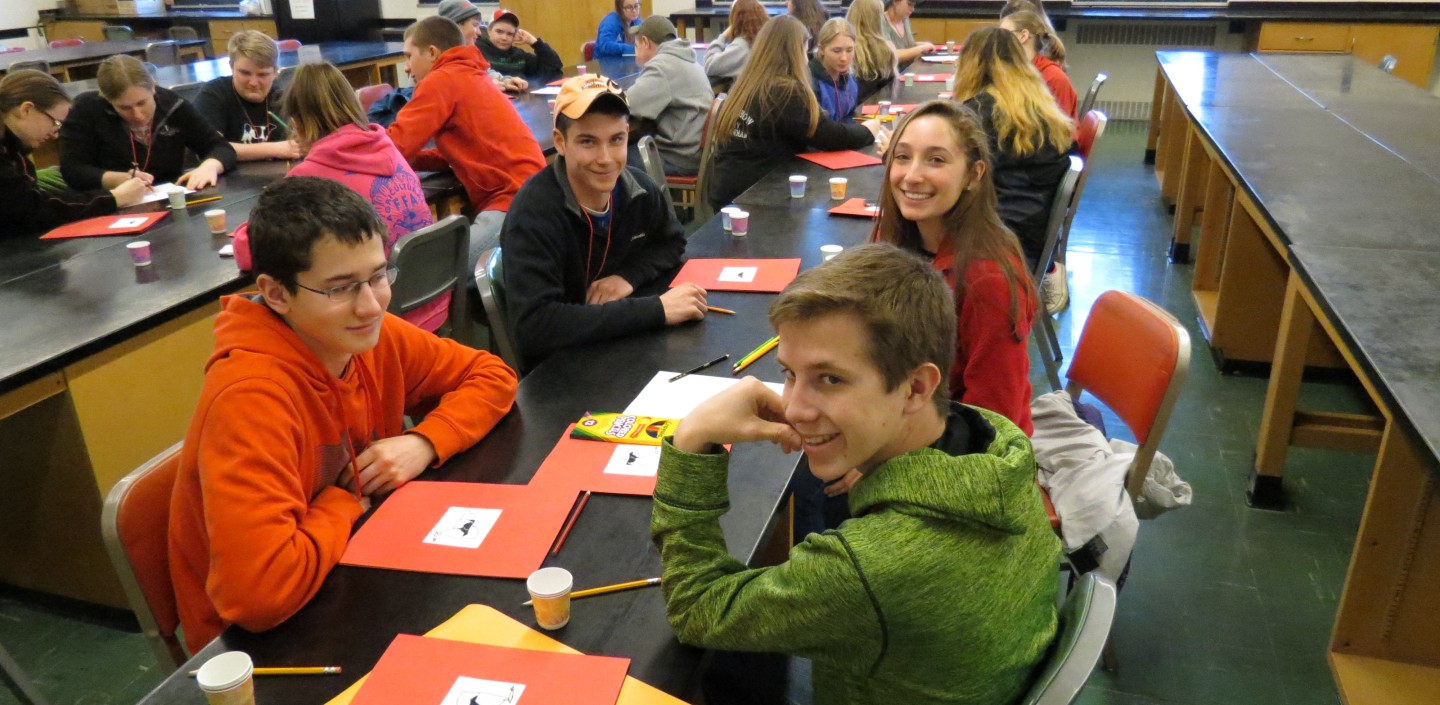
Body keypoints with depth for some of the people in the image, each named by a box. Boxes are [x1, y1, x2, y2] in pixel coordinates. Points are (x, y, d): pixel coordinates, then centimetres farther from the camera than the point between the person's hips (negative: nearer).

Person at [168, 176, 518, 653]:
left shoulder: (372, 338, -10)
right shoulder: (251, 395, -30)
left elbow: (492, 376, 3)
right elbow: (259, 591, -38)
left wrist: (426, 442, -14)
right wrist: (345, 503, -20)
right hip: (262, 640, -6)